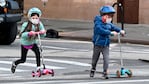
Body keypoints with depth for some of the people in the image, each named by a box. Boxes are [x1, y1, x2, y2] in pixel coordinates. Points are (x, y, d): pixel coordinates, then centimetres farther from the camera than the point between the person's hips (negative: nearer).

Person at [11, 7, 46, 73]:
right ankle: (14, 63, 39)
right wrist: (29, 33, -43)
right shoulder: (26, 25, -23)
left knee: (38, 52, -28)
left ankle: (38, 68, -20)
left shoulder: (39, 25, -14)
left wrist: (42, 32, -38)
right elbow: (22, 35, -26)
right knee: (23, 60, 7)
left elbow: (43, 35, -15)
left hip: (33, 43, 2)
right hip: (25, 43, -2)